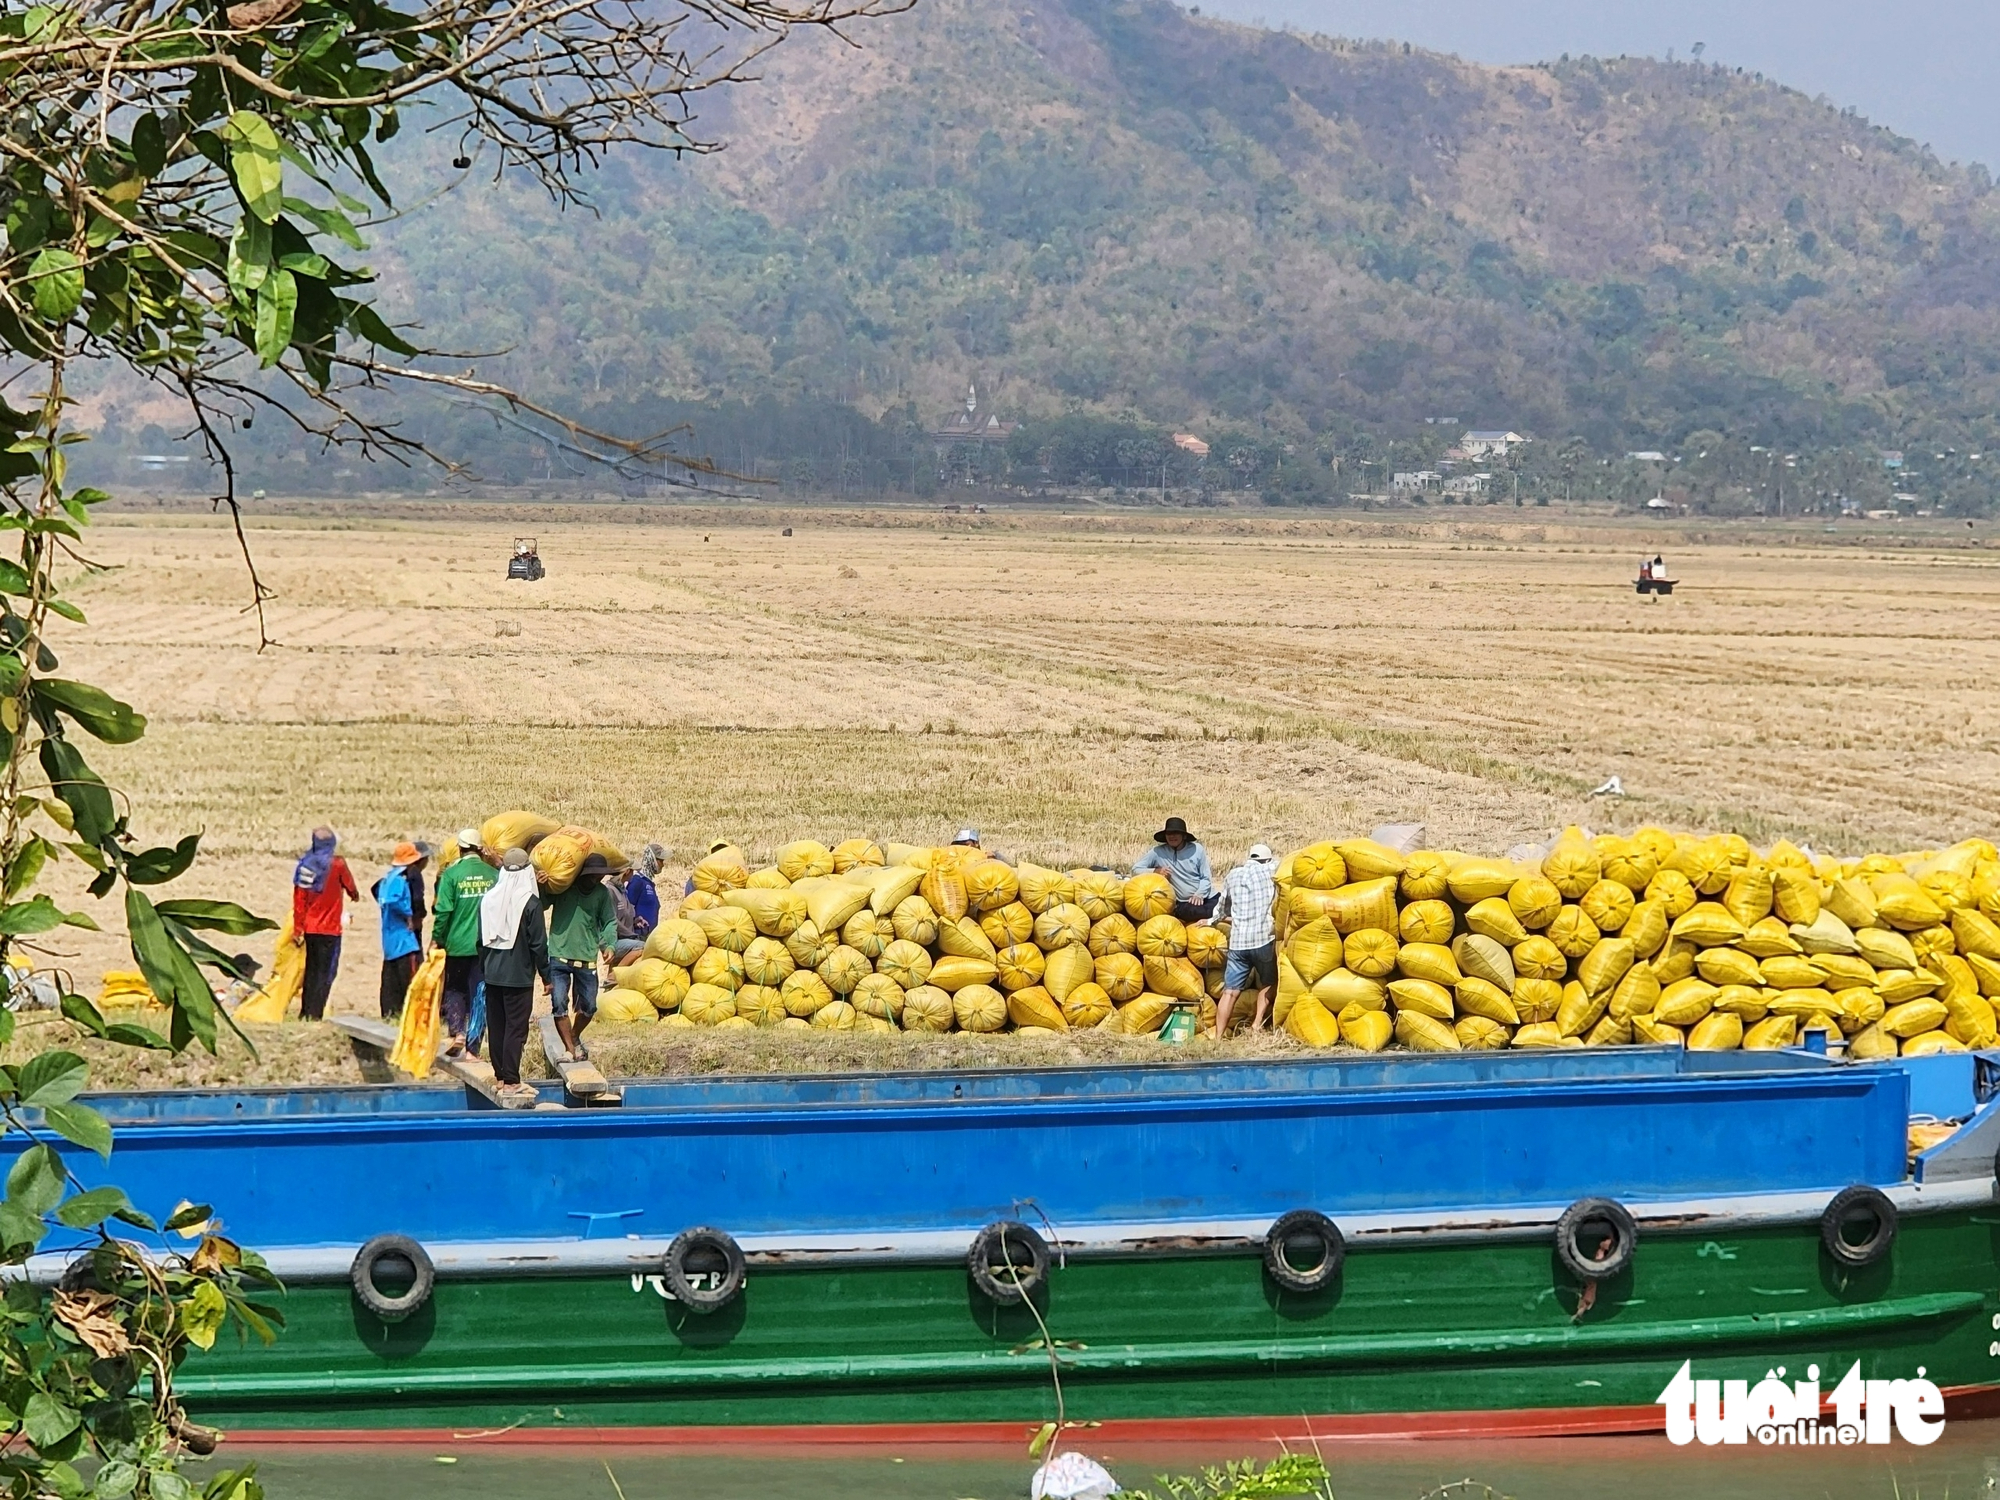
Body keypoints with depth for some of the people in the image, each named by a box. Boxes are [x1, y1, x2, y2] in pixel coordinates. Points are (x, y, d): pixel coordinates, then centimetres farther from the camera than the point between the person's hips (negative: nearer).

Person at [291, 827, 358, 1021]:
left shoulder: (305, 864, 1)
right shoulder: (337, 864, -10)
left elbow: (299, 899, 3)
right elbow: (350, 887, 8)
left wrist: (297, 928, 10)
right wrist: (355, 895, 33)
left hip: (310, 928, 5)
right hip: (329, 928, -5)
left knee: (311, 970, 15)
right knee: (326, 972, -2)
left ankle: (305, 1012, 17)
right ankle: (315, 1013, -10)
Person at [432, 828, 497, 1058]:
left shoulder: (451, 875, -8)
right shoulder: (493, 875, 0)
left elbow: (443, 912, -9)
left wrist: (437, 939, 1)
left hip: (458, 944, -2)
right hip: (486, 945, 2)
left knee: (455, 989, 13)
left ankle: (455, 1032, -7)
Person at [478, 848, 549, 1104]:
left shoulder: (488, 899, 2)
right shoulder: (531, 903, -13)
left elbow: (481, 939, 9)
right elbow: (538, 943, -11)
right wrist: (546, 975, -1)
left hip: (493, 974, 5)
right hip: (519, 975, -5)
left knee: (496, 1025, 12)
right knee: (515, 1027, -2)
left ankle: (500, 1076, 19)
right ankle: (510, 1082, -3)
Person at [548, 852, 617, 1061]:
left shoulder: (602, 893, 4)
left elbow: (609, 922, 4)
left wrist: (609, 945, -13)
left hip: (587, 959, 3)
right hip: (559, 956, -3)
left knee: (589, 1006, 10)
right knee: (559, 1004, -12)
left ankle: (574, 1037, 38)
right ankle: (571, 1049, -3)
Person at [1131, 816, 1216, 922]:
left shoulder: (1196, 849, 2)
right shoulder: (1158, 852, 0)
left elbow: (1206, 877, 4)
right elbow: (1135, 869, 3)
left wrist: (1199, 894, -16)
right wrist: (1156, 871, -15)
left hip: (1207, 897, 2)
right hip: (1184, 904, -2)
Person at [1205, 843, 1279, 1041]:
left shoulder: (1232, 875, 13)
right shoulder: (1269, 870, 4)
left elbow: (1221, 911, 20)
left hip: (1237, 941, 2)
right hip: (1263, 938, -2)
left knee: (1230, 992, 0)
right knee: (1268, 983, 20)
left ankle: (1218, 1038, -7)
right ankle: (1257, 1023, 6)